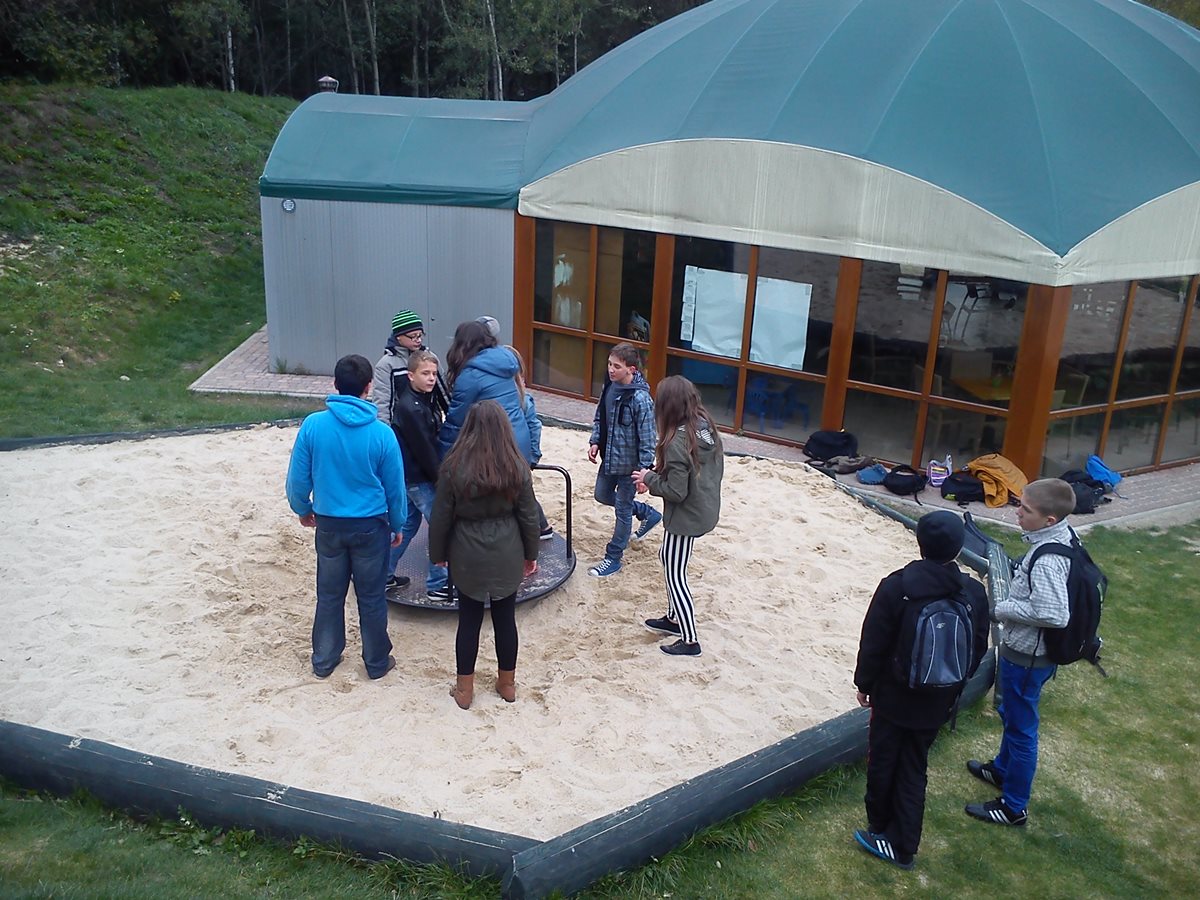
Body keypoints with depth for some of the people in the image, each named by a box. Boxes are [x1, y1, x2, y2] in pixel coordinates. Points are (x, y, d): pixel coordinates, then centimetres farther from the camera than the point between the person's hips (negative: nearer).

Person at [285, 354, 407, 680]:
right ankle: (377, 662, 26)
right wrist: (396, 525, 9)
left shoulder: (313, 425, -13)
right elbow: (395, 486, -6)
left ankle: (323, 660, 30)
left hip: (329, 524, 2)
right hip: (370, 526, -1)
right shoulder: (381, 433, -16)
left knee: (329, 595, 17)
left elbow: (298, 477, -4)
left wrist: (303, 509, 15)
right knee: (371, 597, 12)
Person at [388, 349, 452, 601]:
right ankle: (437, 585, 6)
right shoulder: (410, 408, -22)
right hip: (418, 479, -10)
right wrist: (439, 478, -14)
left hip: (410, 475, 10)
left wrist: (437, 473, 10)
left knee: (409, 524, 19)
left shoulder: (423, 400, 8)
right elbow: (423, 448, -21)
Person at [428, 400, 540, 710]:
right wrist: (531, 554, 12)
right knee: (505, 618, 14)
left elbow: (441, 517, -7)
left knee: (469, 620, 11)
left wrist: (438, 554, 8)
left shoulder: (454, 467, -13)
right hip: (507, 556, 1)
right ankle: (507, 683, 30)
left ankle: (464, 689, 23)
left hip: (468, 557, -1)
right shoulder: (517, 467, -9)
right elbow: (528, 516, -1)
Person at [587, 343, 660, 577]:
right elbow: (600, 417, 12)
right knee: (602, 495, 24)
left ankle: (613, 557, 23)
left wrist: (644, 470, -21)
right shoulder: (610, 386, -3)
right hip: (609, 457, 8)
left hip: (629, 463, -8)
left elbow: (647, 437, -22)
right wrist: (595, 442, 1)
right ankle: (648, 513, 41)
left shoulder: (640, 398, -26)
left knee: (622, 509, 7)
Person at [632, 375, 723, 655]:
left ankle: (690, 641, 19)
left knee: (675, 575, 8)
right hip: (706, 509, 9)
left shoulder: (677, 441, -27)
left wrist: (649, 479, -7)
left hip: (686, 517, -9)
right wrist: (657, 474, 7)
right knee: (667, 558, 26)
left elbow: (676, 492, -25)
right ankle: (674, 618, 40)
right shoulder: (707, 427, -3)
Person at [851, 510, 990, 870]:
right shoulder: (974, 593, -9)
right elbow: (978, 651, 2)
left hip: (893, 696, -3)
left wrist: (865, 683, 1)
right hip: (936, 702, 3)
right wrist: (954, 686, 16)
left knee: (882, 761, 17)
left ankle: (881, 828, 34)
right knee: (914, 769, 16)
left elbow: (873, 643, -14)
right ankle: (903, 846, 23)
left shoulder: (896, 587, -21)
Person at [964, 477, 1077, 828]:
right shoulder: (1063, 534, -3)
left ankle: (1013, 807, 26)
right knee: (1011, 715, 30)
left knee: (1021, 728, 8)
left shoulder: (1046, 560, -33)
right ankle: (1002, 769, 53)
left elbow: (1054, 614, -37)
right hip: (1023, 648, 10)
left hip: (1026, 656, -10)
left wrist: (1000, 609, -26)